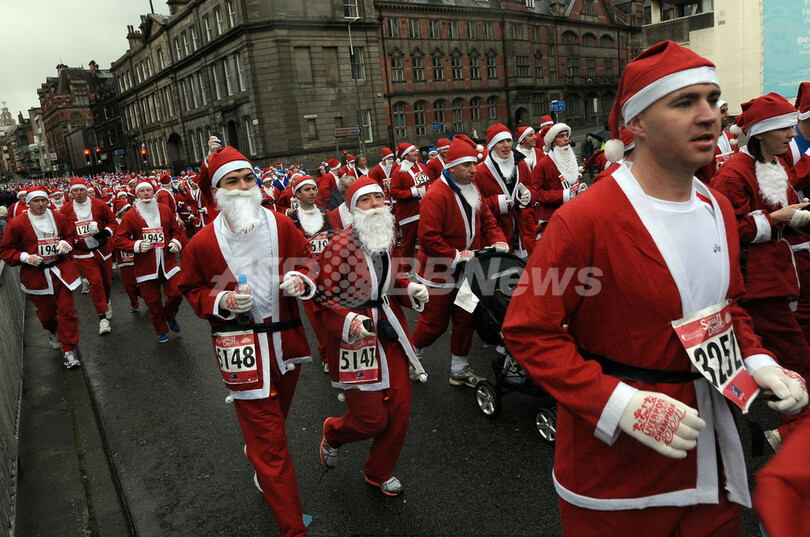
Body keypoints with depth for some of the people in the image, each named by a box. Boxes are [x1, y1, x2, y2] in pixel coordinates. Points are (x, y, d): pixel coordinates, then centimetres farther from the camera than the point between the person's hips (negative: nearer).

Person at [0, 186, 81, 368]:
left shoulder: (58, 217, 2)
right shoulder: (17, 224, -7)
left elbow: (70, 234, 19)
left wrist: (66, 243, -2)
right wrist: (25, 257, -15)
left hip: (61, 270, 1)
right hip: (36, 275, -1)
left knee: (67, 310, -3)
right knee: (46, 312, 14)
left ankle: (69, 351, 4)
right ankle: (52, 332, 51)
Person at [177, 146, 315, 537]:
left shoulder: (281, 226, -4)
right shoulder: (201, 244, -9)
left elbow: (306, 260, 10)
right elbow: (192, 290, 4)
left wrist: (300, 279, -13)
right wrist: (221, 301, -17)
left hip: (286, 339, 4)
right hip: (243, 349, -3)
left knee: (275, 418, 28)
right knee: (270, 444, 0)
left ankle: (256, 452, 63)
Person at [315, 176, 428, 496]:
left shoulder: (387, 236, 5)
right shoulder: (340, 246, -18)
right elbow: (322, 301, -16)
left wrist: (410, 289, 1)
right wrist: (351, 322, -30)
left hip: (390, 331, 7)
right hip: (354, 335, -7)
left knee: (399, 409, 10)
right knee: (371, 418, -1)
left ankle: (379, 473, 35)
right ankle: (332, 434, 36)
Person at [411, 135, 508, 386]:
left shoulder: (472, 190, 6)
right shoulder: (436, 196, -22)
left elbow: (487, 219, 11)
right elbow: (428, 238, -27)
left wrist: (497, 241, -8)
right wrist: (456, 257, -25)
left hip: (467, 271, 8)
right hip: (439, 272, -8)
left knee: (466, 319, 13)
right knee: (434, 323, 4)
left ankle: (460, 370, 28)